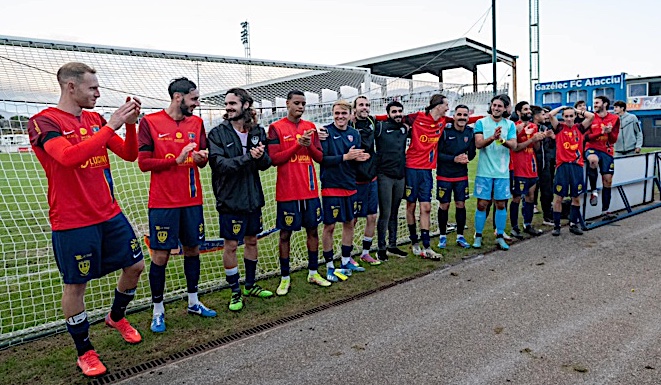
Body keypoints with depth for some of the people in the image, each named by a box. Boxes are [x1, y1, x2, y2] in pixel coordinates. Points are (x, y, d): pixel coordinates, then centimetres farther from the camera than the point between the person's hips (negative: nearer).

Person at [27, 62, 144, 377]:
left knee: (135, 266, 12)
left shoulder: (96, 120, 8)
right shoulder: (44, 121, -11)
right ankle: (84, 351, 25)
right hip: (72, 222, -6)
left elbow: (129, 154, 8)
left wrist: (130, 123, -8)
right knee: (76, 284, 5)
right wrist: (111, 126, -26)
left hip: (110, 214, 7)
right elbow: (69, 156, -29)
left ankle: (116, 316, 39)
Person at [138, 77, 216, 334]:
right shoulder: (149, 122, -6)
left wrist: (201, 158, -12)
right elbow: (143, 163, -8)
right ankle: (158, 311, 17)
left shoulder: (196, 123, 8)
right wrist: (176, 159, -19)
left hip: (192, 201, 5)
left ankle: (193, 302, 29)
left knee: (192, 250, 13)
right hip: (163, 203, -5)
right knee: (160, 256, 1)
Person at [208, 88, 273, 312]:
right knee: (231, 245, 3)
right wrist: (248, 157, -24)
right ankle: (235, 292, 21)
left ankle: (250, 285, 33)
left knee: (252, 241, 15)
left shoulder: (258, 131, 3)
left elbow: (266, 164, 0)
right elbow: (219, 164, -18)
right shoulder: (217, 133, -7)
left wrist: (262, 156, -22)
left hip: (253, 197, 4)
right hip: (230, 199, -4)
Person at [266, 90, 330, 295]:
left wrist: (310, 145, -12)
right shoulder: (276, 128, -3)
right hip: (287, 191, -4)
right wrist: (298, 144, -17)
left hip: (310, 190, 5)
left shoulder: (310, 126, 10)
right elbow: (274, 159, -11)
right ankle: (285, 278, 15)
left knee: (313, 230, 10)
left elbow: (319, 157, 8)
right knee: (286, 233, 3)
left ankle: (313, 273, 24)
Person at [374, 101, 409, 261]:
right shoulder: (380, 127, -6)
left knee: (394, 213, 13)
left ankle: (392, 246, 23)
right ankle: (381, 249, 8)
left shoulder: (405, 129, 11)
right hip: (385, 176, -5)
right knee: (385, 213, -3)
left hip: (400, 177, 5)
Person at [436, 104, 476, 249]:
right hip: (444, 176, -3)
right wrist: (454, 159, -22)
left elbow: (472, 153, 10)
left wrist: (467, 158, -12)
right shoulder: (445, 131, -12)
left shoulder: (470, 132, 1)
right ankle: (443, 236, 20)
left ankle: (460, 236, 22)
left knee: (461, 205, 8)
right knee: (444, 206, 4)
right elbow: (437, 153, -13)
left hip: (462, 176, 3)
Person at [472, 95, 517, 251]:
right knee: (482, 204, 2)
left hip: (502, 172, 2)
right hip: (484, 171, -2)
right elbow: (478, 144, -12)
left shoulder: (510, 124, 6)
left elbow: (513, 145, -6)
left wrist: (501, 139, -26)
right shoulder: (481, 122, 0)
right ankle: (478, 236, 14)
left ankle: (500, 236, 19)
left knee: (501, 204, 8)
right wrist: (492, 137, -30)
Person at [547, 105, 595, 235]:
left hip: (577, 165, 3)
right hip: (562, 165, -2)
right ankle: (556, 225, 8)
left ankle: (573, 224, 22)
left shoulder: (579, 128, 11)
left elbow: (591, 116, -1)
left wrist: (579, 111, 10)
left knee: (576, 197, 9)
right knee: (559, 197, 0)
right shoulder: (559, 128, 5)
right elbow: (550, 115, -8)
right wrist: (562, 107, 7)